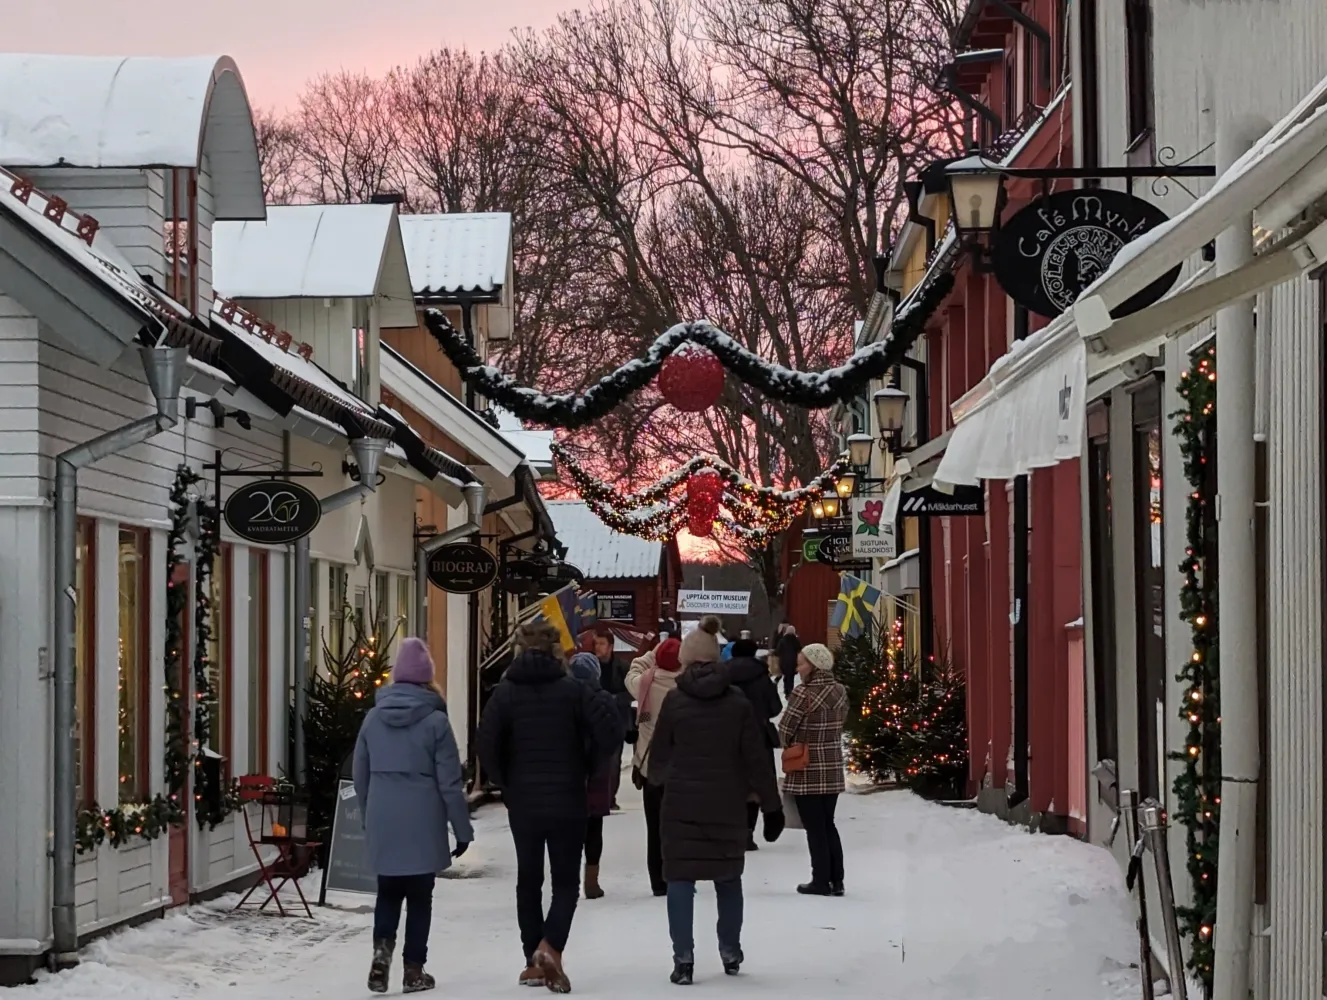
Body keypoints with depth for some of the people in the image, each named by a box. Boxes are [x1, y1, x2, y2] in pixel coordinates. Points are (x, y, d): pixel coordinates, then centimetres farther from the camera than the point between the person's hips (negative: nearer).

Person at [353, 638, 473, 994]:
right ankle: (414, 969, 10)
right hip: (422, 821, -3)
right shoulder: (435, 721, -9)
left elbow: (360, 776, 10)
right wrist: (462, 829, 0)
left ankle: (382, 948, -9)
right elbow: (450, 782, -8)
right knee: (419, 896, 7)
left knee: (388, 891, 14)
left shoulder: (373, 718, 3)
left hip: (382, 821, 3)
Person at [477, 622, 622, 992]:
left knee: (529, 879, 13)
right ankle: (550, 946, -15)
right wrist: (588, 767, 2)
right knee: (566, 881, 6)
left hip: (523, 802, 1)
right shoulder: (572, 688, -5)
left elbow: (487, 745, -10)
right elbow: (609, 728, -13)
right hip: (567, 800, -1)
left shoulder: (505, 691, -2)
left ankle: (534, 961, 13)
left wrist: (506, 782, 5)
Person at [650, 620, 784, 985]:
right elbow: (757, 758, -2)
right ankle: (731, 954, 25)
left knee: (681, 877, 3)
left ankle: (683, 959, -5)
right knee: (729, 876, 18)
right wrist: (772, 807, 5)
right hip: (727, 805, 2)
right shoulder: (738, 701, -2)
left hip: (682, 804, -2)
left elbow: (660, 756, 2)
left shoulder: (675, 700, -5)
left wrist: (658, 776, 26)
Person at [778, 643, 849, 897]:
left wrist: (791, 744, 7)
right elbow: (839, 724, 6)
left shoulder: (804, 694, -18)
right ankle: (836, 880, 16)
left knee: (815, 828, 2)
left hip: (807, 771, -6)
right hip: (833, 769, 6)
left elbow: (784, 729, -13)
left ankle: (821, 881, 5)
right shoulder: (840, 692, 3)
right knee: (828, 825, 16)